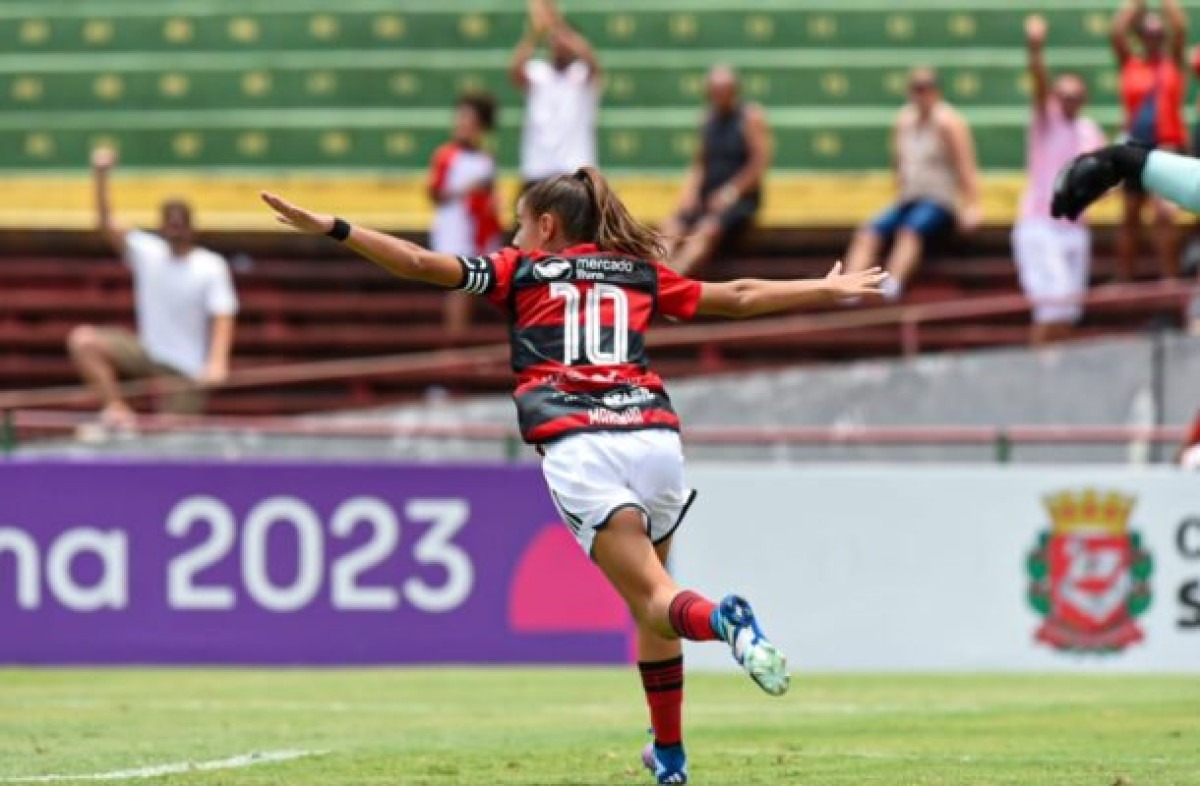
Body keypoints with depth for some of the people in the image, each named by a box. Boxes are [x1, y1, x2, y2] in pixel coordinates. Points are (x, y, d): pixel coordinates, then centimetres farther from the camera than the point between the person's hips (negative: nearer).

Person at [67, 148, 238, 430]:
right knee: (83, 340, -18)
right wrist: (100, 177, -24)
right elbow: (107, 226, -10)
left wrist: (217, 362, -34)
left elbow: (222, 319, -16)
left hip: (186, 370, -3)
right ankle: (117, 409, -23)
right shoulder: (146, 252, -1)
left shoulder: (212, 267, -9)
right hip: (146, 351, 3)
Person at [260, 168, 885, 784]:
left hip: (576, 447, -3)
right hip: (653, 431, 3)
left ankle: (722, 620, -40)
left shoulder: (523, 270, 17)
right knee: (649, 601, 18)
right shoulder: (641, 274, 25)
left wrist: (331, 228, 14)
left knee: (654, 600, -7)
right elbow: (739, 297, 30)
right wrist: (827, 290, 43)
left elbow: (421, 264, 11)